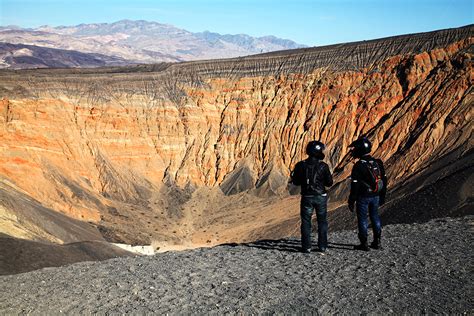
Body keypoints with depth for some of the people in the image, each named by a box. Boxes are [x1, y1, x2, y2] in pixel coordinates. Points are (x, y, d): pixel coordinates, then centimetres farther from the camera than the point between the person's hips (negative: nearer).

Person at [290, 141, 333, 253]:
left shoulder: (301, 165, -6)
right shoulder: (323, 166, -9)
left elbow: (295, 182, 0)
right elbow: (329, 182, -4)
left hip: (307, 197, 0)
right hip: (321, 197, 0)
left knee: (306, 222, 8)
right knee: (322, 221, 13)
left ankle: (306, 247, 7)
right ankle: (322, 246, 15)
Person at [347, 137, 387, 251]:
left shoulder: (358, 166, -17)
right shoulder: (377, 163, 2)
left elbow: (355, 185, -16)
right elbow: (384, 180, 9)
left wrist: (351, 201, -9)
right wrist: (382, 196, 18)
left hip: (363, 197, -6)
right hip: (375, 196, 6)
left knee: (362, 219, 5)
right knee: (375, 217, 17)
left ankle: (364, 244, 9)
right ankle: (377, 242, 22)